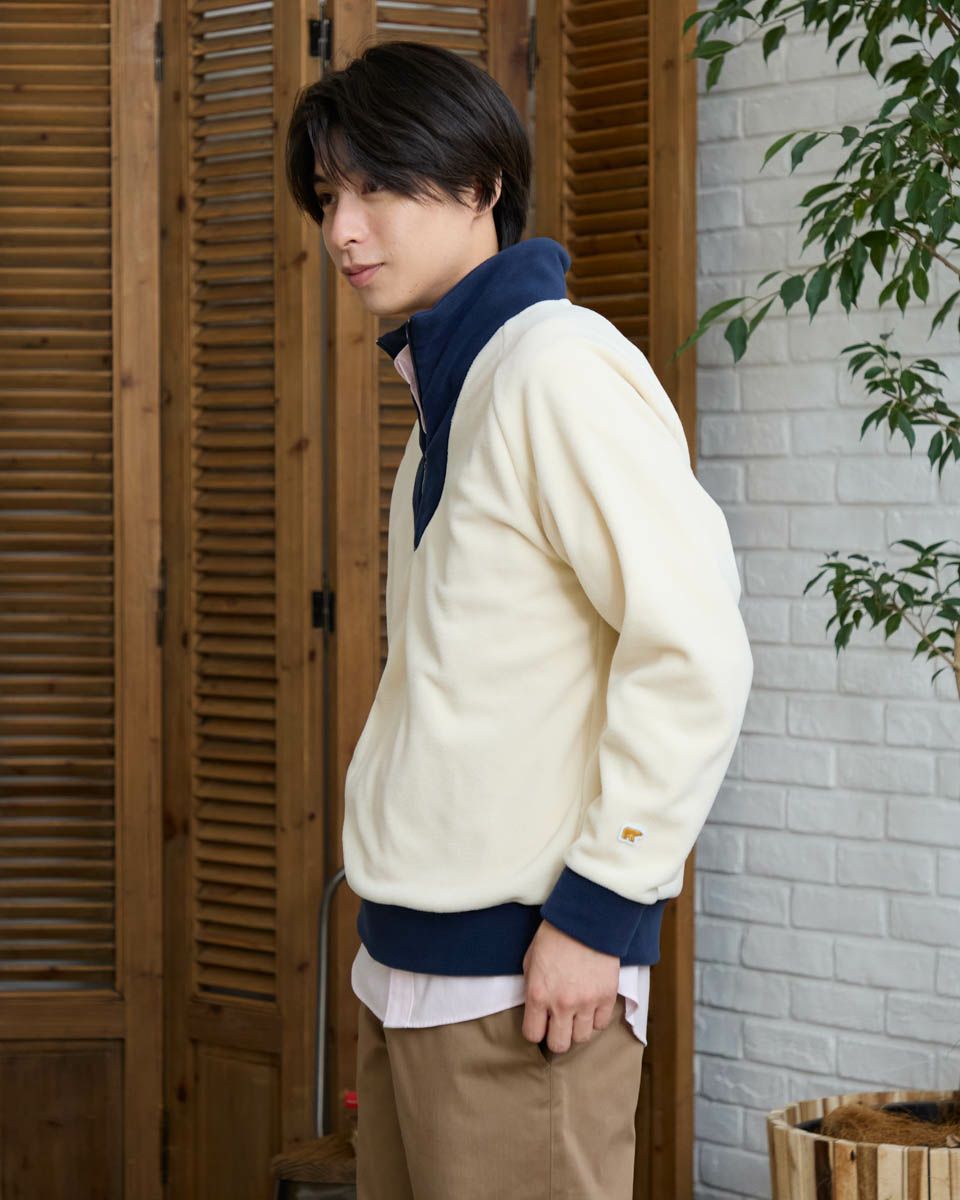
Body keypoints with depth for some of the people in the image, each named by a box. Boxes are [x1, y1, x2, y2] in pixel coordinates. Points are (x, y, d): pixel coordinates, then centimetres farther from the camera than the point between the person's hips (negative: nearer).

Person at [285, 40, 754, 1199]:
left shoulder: (558, 366, -13)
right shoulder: (442, 388, 15)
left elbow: (696, 649, -18)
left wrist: (597, 907, -17)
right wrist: (397, 933, 17)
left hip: (522, 966, -9)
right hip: (408, 954, 9)